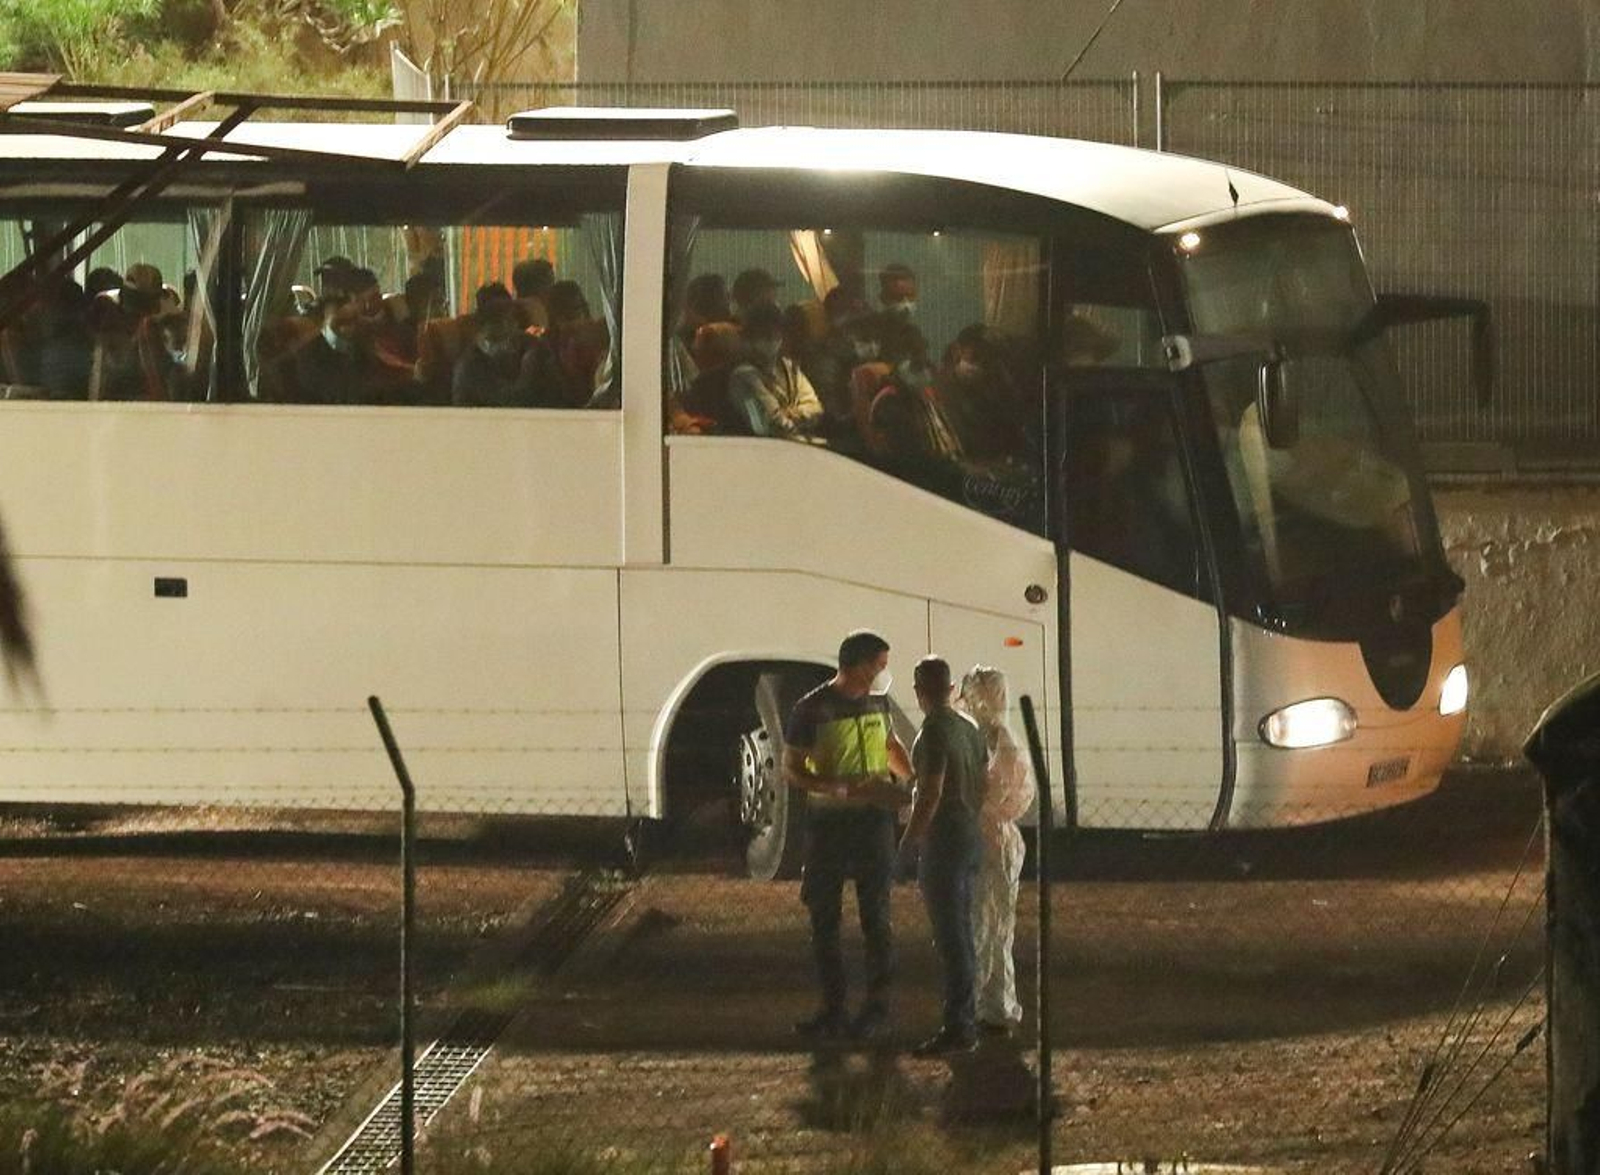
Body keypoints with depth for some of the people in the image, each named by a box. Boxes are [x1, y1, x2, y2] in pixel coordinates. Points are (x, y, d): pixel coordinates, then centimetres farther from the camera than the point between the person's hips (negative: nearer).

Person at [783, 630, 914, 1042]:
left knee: (876, 916, -1)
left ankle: (877, 1008, 2)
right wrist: (838, 790, -23)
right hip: (827, 822, -2)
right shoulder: (812, 710, -7)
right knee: (824, 919, 2)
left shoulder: (877, 703, 8)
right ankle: (834, 1010, 8)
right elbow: (792, 771, -9)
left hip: (873, 821, 2)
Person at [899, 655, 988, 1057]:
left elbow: (930, 795, -21)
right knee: (961, 936, 15)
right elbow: (982, 787, 18)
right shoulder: (969, 729, 11)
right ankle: (965, 1023, 19)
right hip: (971, 839, 9)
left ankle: (957, 1028, -10)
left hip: (943, 841, -9)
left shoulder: (934, 733, -16)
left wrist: (907, 843, -14)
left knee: (951, 938, -8)